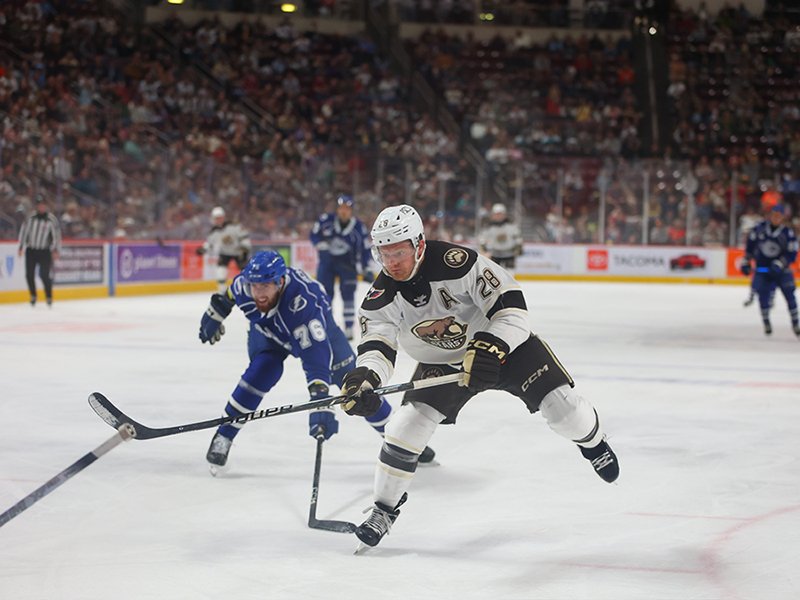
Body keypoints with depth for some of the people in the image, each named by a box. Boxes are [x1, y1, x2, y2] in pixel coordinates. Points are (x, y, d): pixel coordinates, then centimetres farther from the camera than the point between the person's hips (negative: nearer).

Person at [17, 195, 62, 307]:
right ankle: (33, 296, 17)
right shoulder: (31, 218, 4)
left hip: (44, 251, -3)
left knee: (44, 274, -9)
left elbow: (57, 234, -1)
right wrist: (21, 247, 12)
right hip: (31, 250, 3)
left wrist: (56, 250, -7)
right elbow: (24, 231, 13)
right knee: (29, 274, 0)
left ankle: (49, 297, 7)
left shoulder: (51, 219, -4)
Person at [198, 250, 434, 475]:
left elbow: (316, 354, -51)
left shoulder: (302, 301, -46)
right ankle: (222, 439, -14)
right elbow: (230, 294, -5)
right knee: (263, 370, -24)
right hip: (267, 330, 2)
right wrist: (215, 315, 10)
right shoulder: (244, 283, -33)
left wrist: (320, 402, -58)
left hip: (315, 326, -2)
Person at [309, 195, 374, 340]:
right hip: (327, 261, 1)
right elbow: (314, 234, 1)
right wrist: (321, 245, -17)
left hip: (347, 263, -1)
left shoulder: (359, 228, -11)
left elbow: (364, 249, -5)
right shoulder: (326, 220, -10)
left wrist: (365, 269, -11)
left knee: (347, 294, -8)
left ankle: (349, 327, -1)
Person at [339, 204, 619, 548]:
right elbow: (377, 344, -22)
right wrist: (364, 377, -45)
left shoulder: (456, 263, -32)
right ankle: (385, 509, 1)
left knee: (560, 405, -12)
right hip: (441, 362, 3)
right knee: (409, 423, -16)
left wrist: (490, 348, -44)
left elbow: (509, 304, -31)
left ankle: (592, 442, 26)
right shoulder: (381, 298, -18)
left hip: (503, 343, -3)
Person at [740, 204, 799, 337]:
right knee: (763, 294, -8)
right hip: (762, 269, 1)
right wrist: (746, 261, 11)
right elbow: (750, 243, 10)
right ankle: (766, 323, 11)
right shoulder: (759, 228, -4)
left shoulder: (788, 234, -11)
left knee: (789, 294, -5)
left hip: (781, 270, -1)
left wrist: (779, 264, -26)